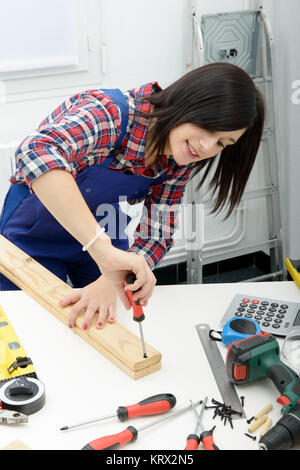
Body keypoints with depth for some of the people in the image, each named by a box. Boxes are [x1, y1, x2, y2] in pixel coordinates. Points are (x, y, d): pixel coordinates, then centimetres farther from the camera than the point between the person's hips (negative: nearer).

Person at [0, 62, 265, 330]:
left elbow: (156, 237, -16)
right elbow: (37, 152, -55)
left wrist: (109, 283, -37)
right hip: (35, 234, -5)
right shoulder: (109, 113, -36)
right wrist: (101, 248, -64)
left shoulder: (181, 162, -15)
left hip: (101, 233, 5)